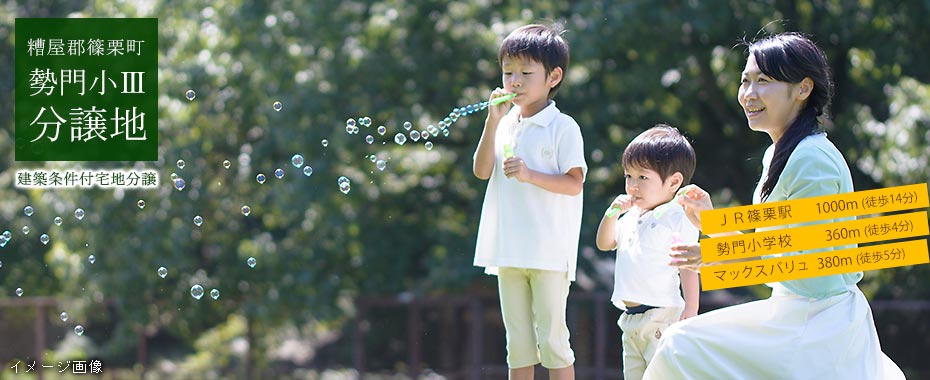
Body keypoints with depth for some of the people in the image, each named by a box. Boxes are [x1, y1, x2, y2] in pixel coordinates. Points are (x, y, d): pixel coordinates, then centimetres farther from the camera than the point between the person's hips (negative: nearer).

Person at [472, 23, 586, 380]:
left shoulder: (563, 127, -4)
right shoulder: (505, 124, 11)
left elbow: (574, 184, -9)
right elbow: (482, 171, 1)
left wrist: (530, 175, -22)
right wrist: (493, 121, -7)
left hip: (549, 253, -6)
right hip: (508, 251, 6)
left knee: (552, 339, -4)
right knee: (518, 341, 10)